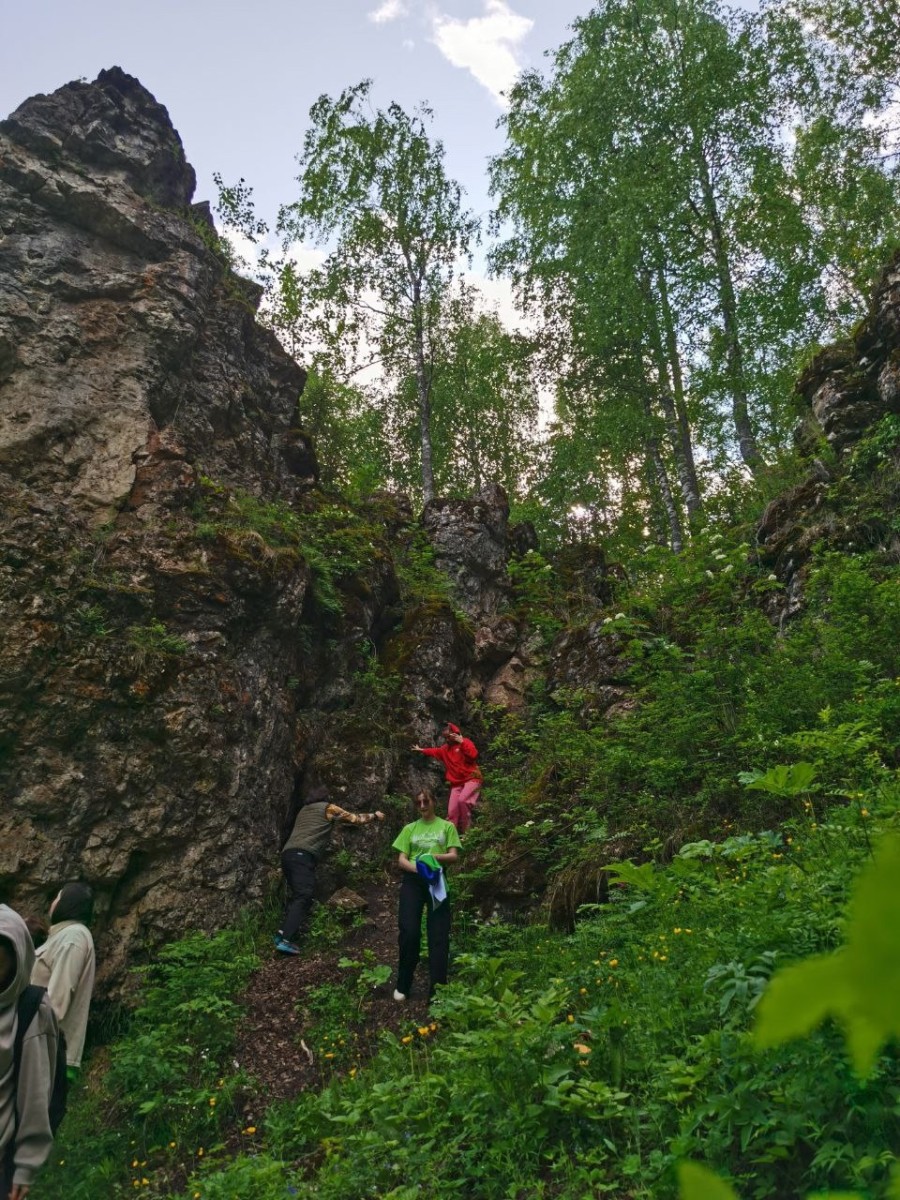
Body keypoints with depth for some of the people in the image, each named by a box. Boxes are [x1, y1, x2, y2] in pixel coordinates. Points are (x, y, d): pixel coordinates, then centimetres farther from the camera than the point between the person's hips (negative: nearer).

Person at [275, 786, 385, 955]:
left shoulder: (304, 810, 29)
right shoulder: (328, 808, 12)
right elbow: (355, 818, 18)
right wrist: (375, 816, 33)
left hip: (287, 853, 8)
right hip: (303, 855, -7)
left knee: (296, 895, 18)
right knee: (302, 897, -13)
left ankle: (284, 932, 10)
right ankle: (285, 940, -24)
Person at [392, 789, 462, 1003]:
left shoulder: (447, 826, 10)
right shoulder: (410, 829, 14)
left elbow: (453, 856, 1)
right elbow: (401, 860, 7)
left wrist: (433, 857, -19)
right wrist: (418, 868, -14)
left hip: (437, 881, -1)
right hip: (412, 881, 1)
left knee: (438, 934, -6)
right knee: (409, 932, -8)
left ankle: (437, 988, -1)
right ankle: (403, 985, 9)